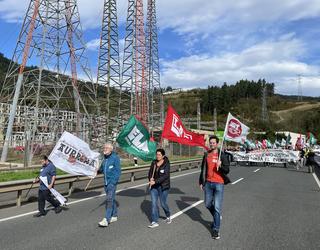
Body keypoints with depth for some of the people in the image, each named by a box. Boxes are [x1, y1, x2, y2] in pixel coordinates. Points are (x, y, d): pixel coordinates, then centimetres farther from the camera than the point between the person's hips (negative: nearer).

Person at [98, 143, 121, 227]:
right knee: (111, 199, 16)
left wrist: (114, 181, -18)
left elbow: (118, 171, -13)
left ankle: (106, 220, -10)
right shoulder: (104, 158, 11)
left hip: (112, 182, -8)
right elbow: (101, 169, 17)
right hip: (106, 182, 8)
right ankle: (114, 216, 28)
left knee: (109, 200, -11)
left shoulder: (115, 158, -11)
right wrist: (98, 169, -4)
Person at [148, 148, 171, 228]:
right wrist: (150, 178, -14)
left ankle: (168, 216, 36)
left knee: (163, 203, 6)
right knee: (153, 203, -1)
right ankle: (154, 222, 7)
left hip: (163, 186, -4)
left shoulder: (166, 164, -12)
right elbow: (150, 172, 8)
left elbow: (165, 176, -21)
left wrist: (155, 181, -28)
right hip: (154, 186, 4)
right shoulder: (154, 163, 3)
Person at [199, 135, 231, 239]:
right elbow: (203, 169, 14)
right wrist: (201, 182, 15)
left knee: (217, 207, -4)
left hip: (218, 183, -5)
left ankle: (216, 229, 8)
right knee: (208, 204, 15)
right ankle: (217, 218, 42)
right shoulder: (206, 155, 7)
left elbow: (227, 170, -9)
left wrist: (220, 166, -29)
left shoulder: (222, 155, -6)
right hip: (208, 183, 5)